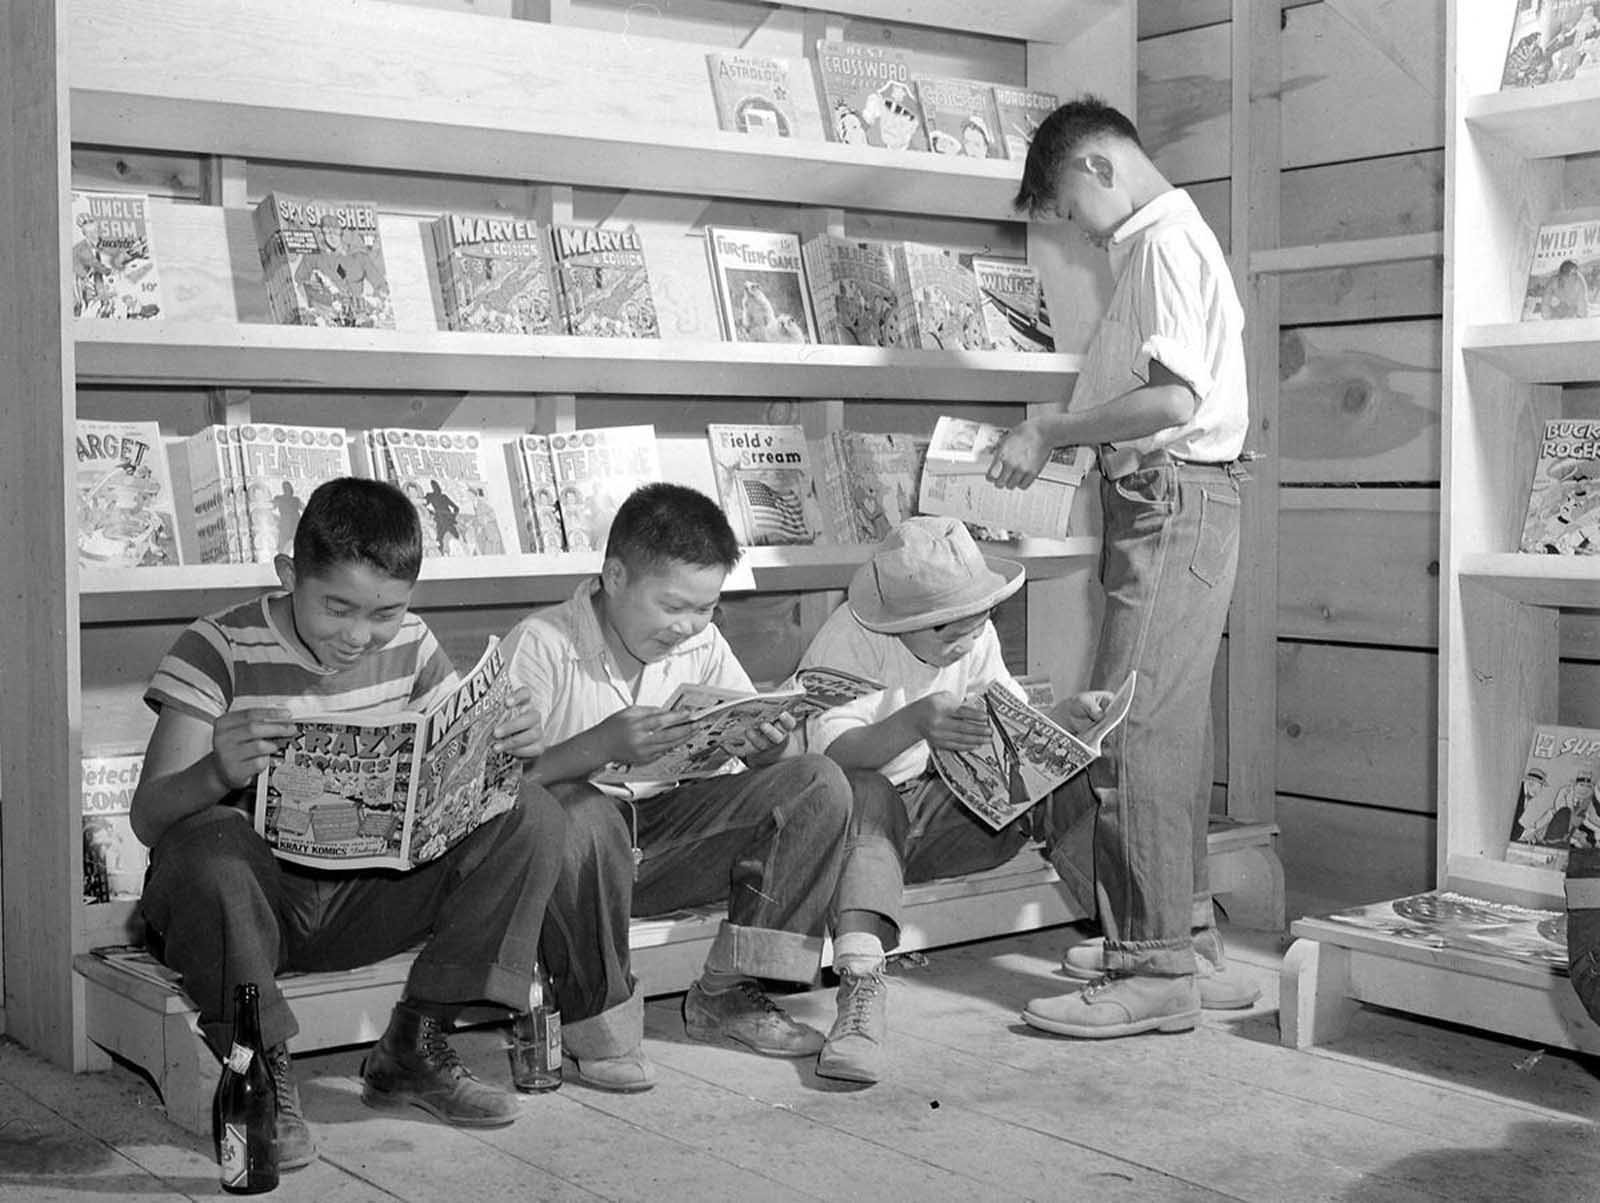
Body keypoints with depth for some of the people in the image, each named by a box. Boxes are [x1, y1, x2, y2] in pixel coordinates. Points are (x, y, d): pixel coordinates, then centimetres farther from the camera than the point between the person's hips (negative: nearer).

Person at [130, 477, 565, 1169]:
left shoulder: (409, 646, -1)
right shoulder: (220, 651, -15)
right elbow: (148, 819, -20)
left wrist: (510, 741, -21)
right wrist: (217, 772, -43)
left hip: (364, 892, 5)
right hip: (252, 895, -4)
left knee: (532, 814, -12)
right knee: (205, 844, -39)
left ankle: (414, 1049, -7)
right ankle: (263, 1072, -18)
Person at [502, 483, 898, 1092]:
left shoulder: (702, 646, 5)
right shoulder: (540, 644, -13)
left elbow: (757, 750, 8)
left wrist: (769, 747, -18)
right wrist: (600, 746, -33)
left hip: (667, 834, 6)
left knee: (819, 782, -9)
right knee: (582, 814, -42)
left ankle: (726, 995, -6)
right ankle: (595, 1026, -18)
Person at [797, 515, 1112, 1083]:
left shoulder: (975, 637, 0)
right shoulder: (848, 638, -19)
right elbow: (832, 752, -31)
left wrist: (1066, 715, -17)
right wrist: (915, 723, -47)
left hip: (942, 804, 5)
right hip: (856, 814, -5)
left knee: (1062, 783, -17)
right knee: (867, 796, -40)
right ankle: (860, 989, -50)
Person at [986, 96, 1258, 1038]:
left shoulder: (1165, 242, -11)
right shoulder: (1170, 239, 21)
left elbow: (1173, 399, -22)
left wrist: (1048, 431, -14)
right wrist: (1068, 436, 12)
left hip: (1174, 502, -11)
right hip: (1177, 507, 11)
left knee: (1132, 731, -10)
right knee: (1173, 729, 13)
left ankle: (1156, 970, -6)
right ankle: (1188, 943, 22)